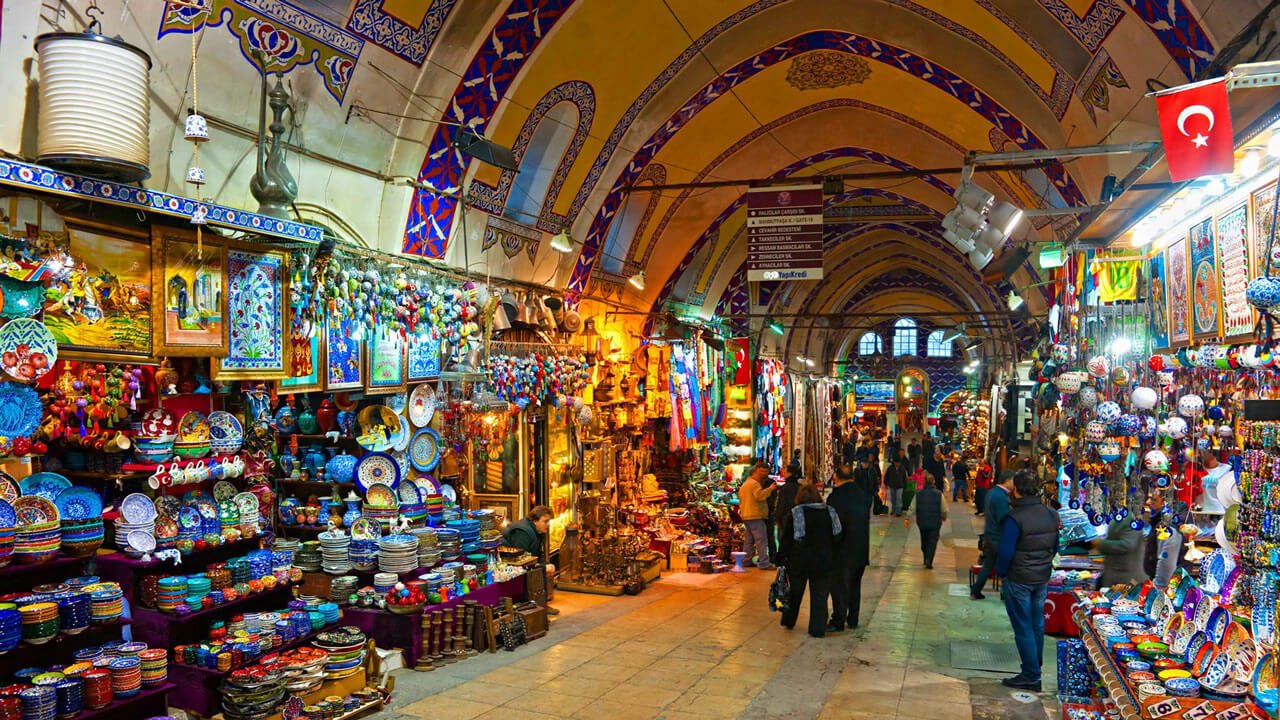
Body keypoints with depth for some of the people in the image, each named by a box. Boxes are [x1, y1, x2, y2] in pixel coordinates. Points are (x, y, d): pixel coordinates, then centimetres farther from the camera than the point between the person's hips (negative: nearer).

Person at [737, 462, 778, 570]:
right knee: (761, 539, -12)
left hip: (746, 516, 11)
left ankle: (746, 560, 20)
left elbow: (740, 497, 27)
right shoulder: (754, 483, -12)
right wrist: (770, 489, -21)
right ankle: (764, 563, -16)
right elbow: (760, 495, -27)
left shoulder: (745, 484, 21)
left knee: (749, 539, 16)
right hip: (755, 516, -11)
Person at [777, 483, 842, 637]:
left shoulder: (794, 514, -6)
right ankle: (817, 629, 8)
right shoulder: (829, 512, 0)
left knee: (795, 593, 17)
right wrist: (831, 558, 15)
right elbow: (836, 538, 5)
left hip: (799, 562, 0)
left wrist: (781, 560, 3)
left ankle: (788, 621, 31)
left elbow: (786, 541, -5)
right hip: (824, 562, 1)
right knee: (820, 596, 7)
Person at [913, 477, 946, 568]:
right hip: (935, 522, -2)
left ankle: (926, 560, 30)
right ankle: (929, 561, -11)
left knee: (924, 542, 18)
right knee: (932, 542, 1)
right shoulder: (939, 494, -8)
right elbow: (944, 509, -4)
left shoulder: (918, 494, -3)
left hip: (922, 522, 3)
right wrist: (944, 517, 16)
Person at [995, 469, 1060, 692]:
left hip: (1018, 579, -7)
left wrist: (1000, 572, -5)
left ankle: (1031, 676, 7)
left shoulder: (1014, 518, -24)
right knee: (1037, 623, 19)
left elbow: (1006, 552, -22)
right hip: (1043, 578, 7)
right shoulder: (1051, 515, -1)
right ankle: (1036, 666, 33)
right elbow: (1055, 546, 9)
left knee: (1023, 627, 2)